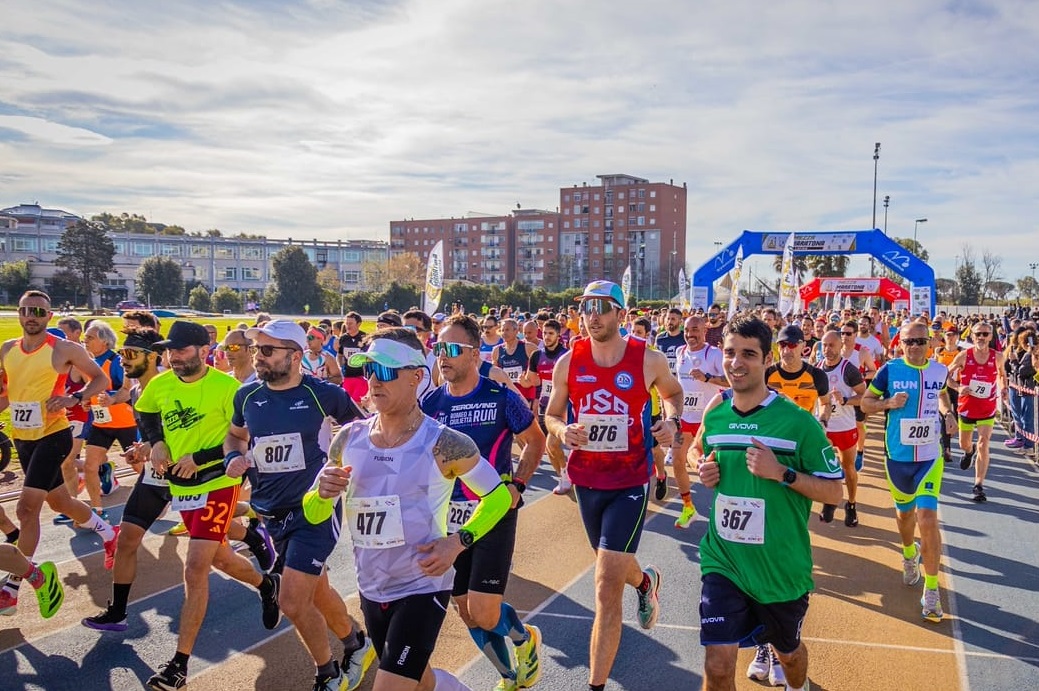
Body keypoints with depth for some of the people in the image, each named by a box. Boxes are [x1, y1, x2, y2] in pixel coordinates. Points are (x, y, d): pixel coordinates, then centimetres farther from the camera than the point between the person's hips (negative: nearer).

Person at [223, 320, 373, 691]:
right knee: (317, 592, 20)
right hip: (273, 514, 6)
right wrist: (233, 458, -1)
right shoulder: (247, 395, 0)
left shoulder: (323, 393, -13)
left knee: (293, 603, -9)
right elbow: (235, 434, 19)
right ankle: (356, 645, 46)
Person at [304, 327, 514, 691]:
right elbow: (313, 513, 5)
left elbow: (499, 496, -5)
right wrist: (323, 494, -17)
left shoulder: (445, 444, -17)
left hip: (423, 588, -5)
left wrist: (459, 541, -17)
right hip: (371, 590, 6)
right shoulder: (349, 439, -4)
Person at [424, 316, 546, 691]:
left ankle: (524, 636, 25)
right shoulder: (430, 403, -1)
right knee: (468, 615, 11)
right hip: (449, 519, 5)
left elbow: (535, 441, 3)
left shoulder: (502, 398, -11)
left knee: (484, 614, -10)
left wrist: (517, 485, -8)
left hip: (494, 514, -4)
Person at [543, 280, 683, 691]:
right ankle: (645, 582, 62)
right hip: (586, 479, 4)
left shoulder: (649, 360, -9)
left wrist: (672, 421, -7)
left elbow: (673, 392, 13)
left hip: (630, 483, -4)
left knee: (606, 588, -10)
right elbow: (551, 415, 7)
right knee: (611, 566, 26)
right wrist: (562, 431, -15)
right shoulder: (568, 362, -5)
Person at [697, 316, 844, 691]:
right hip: (723, 560, 2)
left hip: (782, 566, -2)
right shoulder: (714, 416, -1)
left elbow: (834, 492, -10)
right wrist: (707, 474, -5)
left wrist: (782, 472, -24)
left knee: (788, 652, 23)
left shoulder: (797, 420, -14)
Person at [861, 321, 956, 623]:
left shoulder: (939, 370, -1)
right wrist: (889, 403, -19)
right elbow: (865, 403, 0)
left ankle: (931, 590, 1)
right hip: (897, 456, 0)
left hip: (930, 456, 0)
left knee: (927, 518, -13)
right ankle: (909, 553, 52)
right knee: (904, 512, 19)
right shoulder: (890, 370, -8)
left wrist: (948, 413, 2)